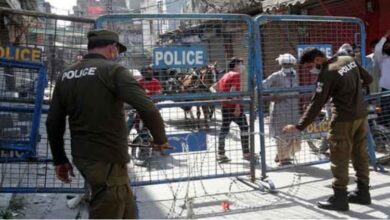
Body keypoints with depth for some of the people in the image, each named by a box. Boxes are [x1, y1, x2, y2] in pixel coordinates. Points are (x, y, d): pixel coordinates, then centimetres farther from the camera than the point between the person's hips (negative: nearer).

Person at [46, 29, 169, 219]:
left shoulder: (66, 76, 8)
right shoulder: (113, 70, -13)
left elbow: (53, 123, 11)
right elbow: (147, 109, -22)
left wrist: (60, 160, 21)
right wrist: (160, 139, -5)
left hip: (82, 158, 8)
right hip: (109, 160, -7)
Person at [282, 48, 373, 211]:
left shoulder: (326, 74, -18)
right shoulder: (349, 60, 3)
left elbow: (316, 104, -19)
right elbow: (368, 79, 14)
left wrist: (299, 126, -16)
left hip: (344, 119, -8)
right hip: (361, 114, 8)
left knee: (339, 158, 0)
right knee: (360, 154, 16)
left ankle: (340, 198, 4)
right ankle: (363, 192, 27)